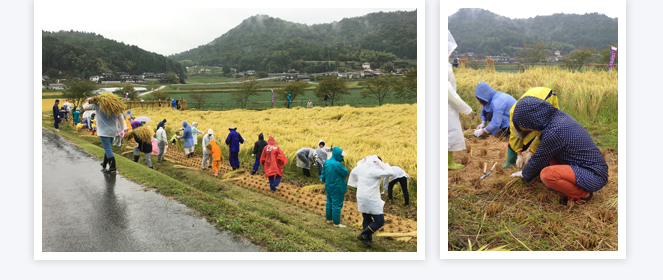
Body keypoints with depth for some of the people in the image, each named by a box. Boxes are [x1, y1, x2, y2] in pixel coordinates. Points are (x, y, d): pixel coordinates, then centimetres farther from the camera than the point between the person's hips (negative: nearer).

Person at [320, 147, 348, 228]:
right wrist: (342, 166, -4)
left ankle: (329, 219, 34)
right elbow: (345, 172, -15)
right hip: (337, 189, -8)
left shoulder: (327, 163, 1)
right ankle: (336, 223, 9)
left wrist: (325, 182, 23)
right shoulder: (337, 164, -25)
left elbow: (323, 174, 10)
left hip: (329, 187, 8)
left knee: (329, 203, 20)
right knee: (337, 205, 1)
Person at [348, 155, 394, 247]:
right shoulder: (374, 170, -21)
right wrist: (384, 165, -10)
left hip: (361, 198, 8)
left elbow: (353, 172, 24)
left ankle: (368, 238, 28)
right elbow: (390, 173, -22)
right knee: (379, 221, 1)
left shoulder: (360, 167, 2)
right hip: (371, 200, -8)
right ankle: (363, 235, 0)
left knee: (367, 220, 20)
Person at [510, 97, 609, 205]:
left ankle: (583, 195, -4)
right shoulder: (559, 115, 1)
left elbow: (539, 161, -10)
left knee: (546, 174, -28)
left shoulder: (553, 132, -25)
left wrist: (524, 175, 9)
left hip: (594, 177, -10)